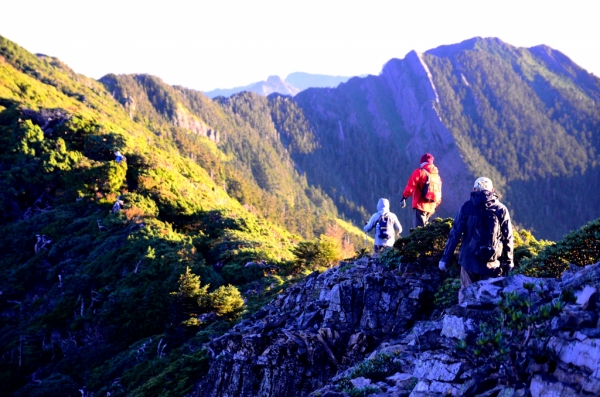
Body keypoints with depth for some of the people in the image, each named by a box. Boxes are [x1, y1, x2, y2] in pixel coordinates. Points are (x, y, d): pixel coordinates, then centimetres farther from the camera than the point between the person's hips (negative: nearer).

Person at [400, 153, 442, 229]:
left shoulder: (420, 172, -3)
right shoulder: (437, 175, 15)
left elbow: (411, 186, -10)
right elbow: (439, 191, 18)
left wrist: (404, 197, -7)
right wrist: (436, 205, 26)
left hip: (421, 205, -6)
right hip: (431, 207, 6)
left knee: (419, 226, -12)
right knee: (424, 227, 16)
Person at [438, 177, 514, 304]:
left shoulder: (467, 207, -2)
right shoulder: (501, 210, 0)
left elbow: (455, 234, -3)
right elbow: (508, 238, 1)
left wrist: (445, 258, 1)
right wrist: (508, 261, 12)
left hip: (469, 261, 0)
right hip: (492, 264, 0)